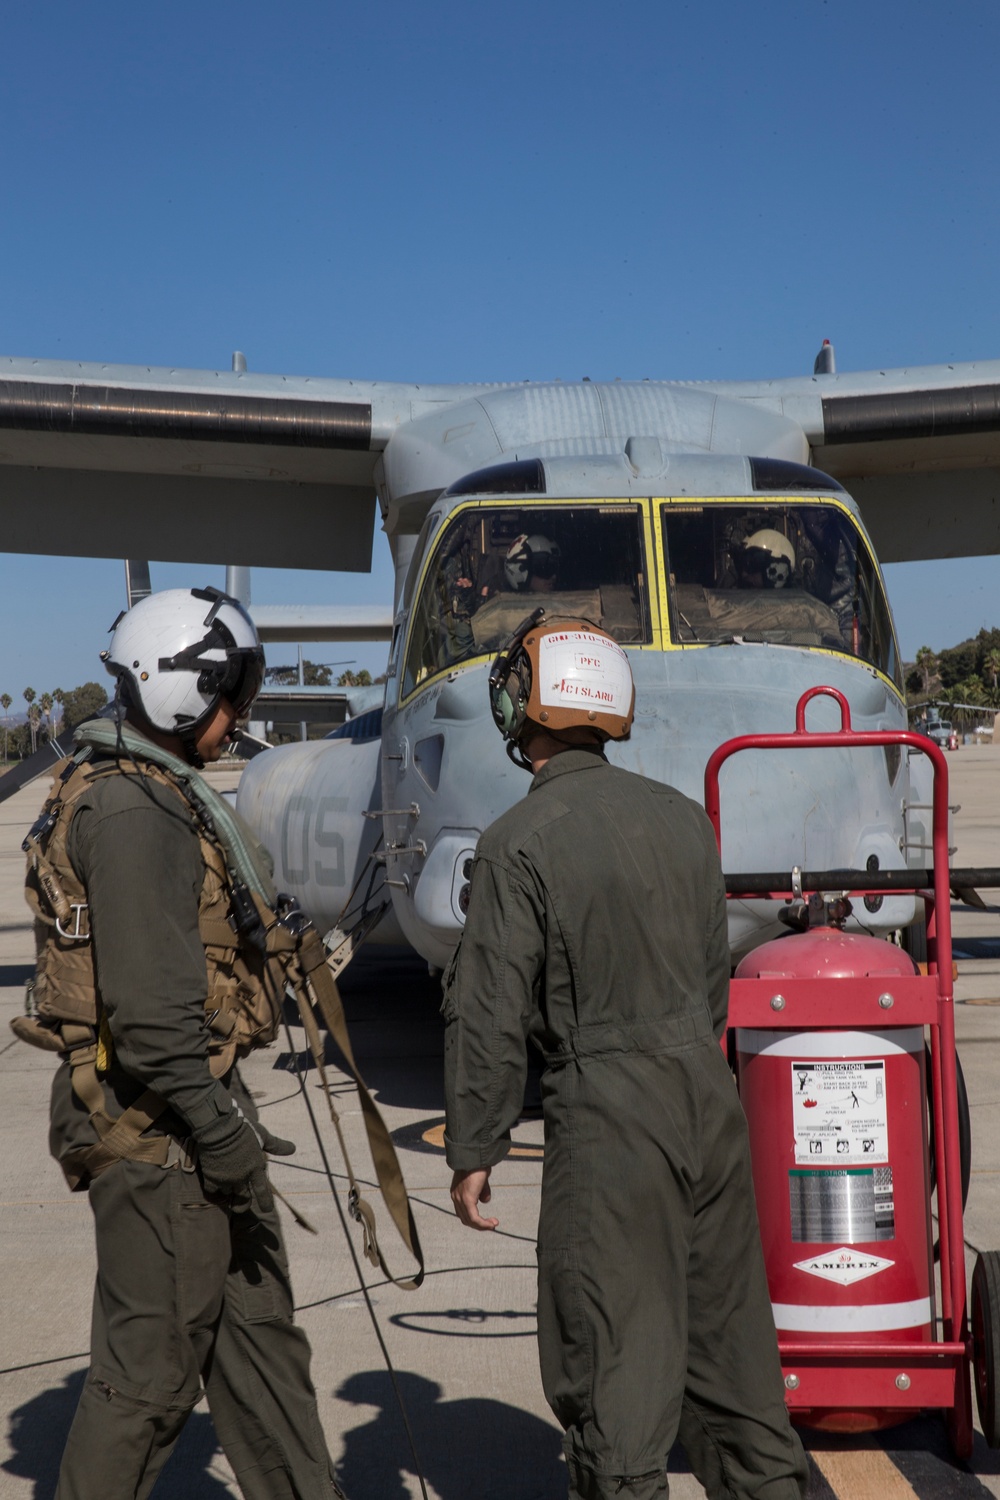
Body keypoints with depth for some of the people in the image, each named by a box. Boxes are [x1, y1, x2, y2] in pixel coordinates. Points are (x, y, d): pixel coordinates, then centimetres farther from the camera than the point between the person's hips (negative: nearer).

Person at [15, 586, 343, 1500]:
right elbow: (150, 1009, -25)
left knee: (257, 1334, 18)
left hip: (190, 1111, 11)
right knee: (153, 1368, 2)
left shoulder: (158, 795, 14)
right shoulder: (132, 814, -20)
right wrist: (220, 1131, -20)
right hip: (157, 1130, -11)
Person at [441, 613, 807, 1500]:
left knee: (612, 1354, 3)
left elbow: (494, 1014, -13)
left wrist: (474, 1150, -4)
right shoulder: (680, 816, 7)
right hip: (709, 1095, 7)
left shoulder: (520, 842, -12)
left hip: (609, 1121, -6)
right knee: (726, 1327, 18)